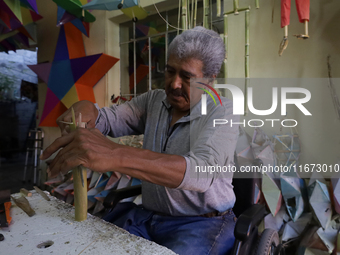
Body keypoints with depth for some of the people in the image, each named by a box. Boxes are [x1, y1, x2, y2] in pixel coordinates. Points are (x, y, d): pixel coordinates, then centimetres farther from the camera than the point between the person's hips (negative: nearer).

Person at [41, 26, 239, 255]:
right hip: (146, 216, 4)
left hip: (203, 223, -3)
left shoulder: (223, 113, -14)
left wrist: (116, 155, -43)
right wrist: (87, 111, -20)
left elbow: (200, 172, -31)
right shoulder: (154, 101, 5)